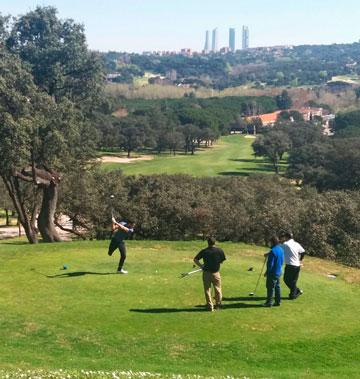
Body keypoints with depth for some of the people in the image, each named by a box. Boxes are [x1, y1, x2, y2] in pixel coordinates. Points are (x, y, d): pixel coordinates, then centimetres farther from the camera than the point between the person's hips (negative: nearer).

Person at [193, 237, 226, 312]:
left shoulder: (204, 251, -5)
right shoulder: (219, 251, -7)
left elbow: (195, 259, -3)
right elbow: (222, 261, 5)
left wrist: (201, 266, 5)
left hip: (206, 272, 0)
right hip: (216, 272, 0)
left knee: (207, 290, 9)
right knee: (218, 289, 14)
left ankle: (210, 306, 9)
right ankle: (218, 305, 20)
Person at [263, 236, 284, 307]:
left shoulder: (273, 251, -23)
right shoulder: (281, 249, 5)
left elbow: (270, 264, -21)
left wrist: (267, 272, -10)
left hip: (273, 272, -9)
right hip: (279, 271, 9)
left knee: (270, 287, 0)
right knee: (277, 287, 15)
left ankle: (269, 302, 5)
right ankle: (278, 301, 19)